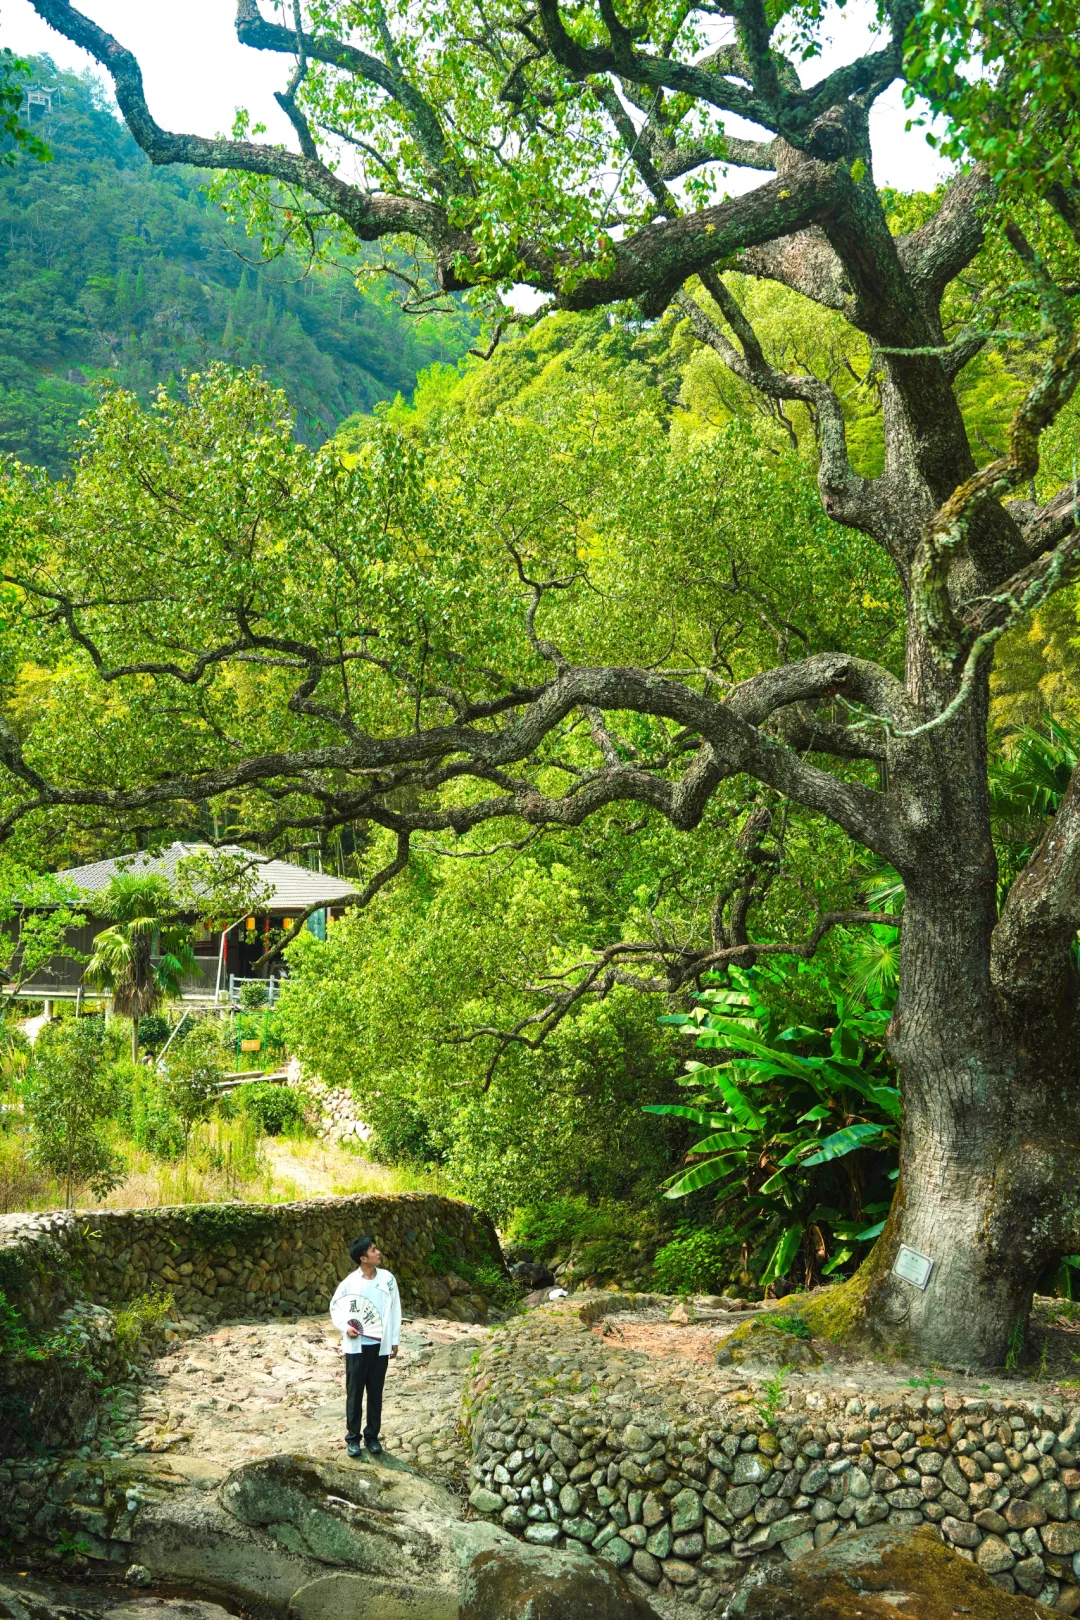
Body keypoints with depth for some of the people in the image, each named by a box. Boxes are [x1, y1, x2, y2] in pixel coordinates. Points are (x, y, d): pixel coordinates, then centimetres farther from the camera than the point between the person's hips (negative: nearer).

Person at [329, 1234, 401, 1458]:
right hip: (357, 1345, -2)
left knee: (376, 1392, 11)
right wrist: (345, 1327, -13)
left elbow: (395, 1310, 4)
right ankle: (353, 1437, 19)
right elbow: (335, 1308, 4)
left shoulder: (388, 1278, -3)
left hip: (380, 1345, 2)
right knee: (355, 1393, 7)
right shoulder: (349, 1282, -9)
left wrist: (395, 1340, 4)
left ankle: (372, 1435, 23)